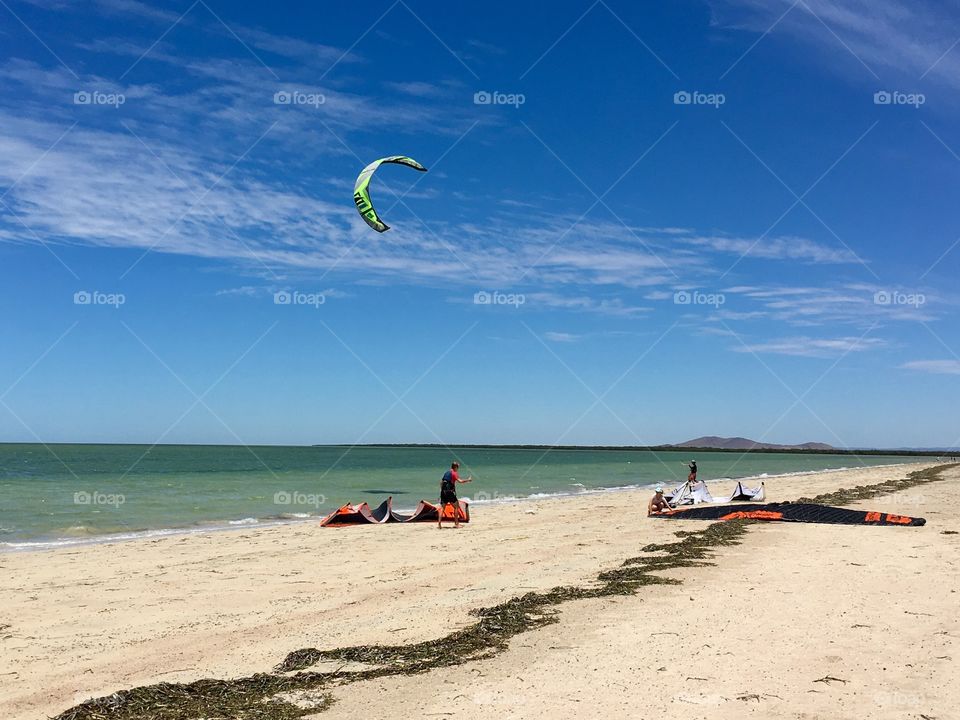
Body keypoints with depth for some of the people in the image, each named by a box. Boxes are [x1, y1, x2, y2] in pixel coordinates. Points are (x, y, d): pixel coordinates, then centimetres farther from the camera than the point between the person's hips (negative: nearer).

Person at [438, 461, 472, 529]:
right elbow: (460, 481, -18)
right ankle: (456, 523, 3)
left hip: (443, 492, 7)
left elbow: (441, 482, 19)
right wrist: (468, 480, -7)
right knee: (456, 507, 4)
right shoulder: (454, 473, -5)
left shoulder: (446, 473, 17)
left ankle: (439, 523, -2)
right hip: (450, 492, -7)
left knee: (442, 508, 7)